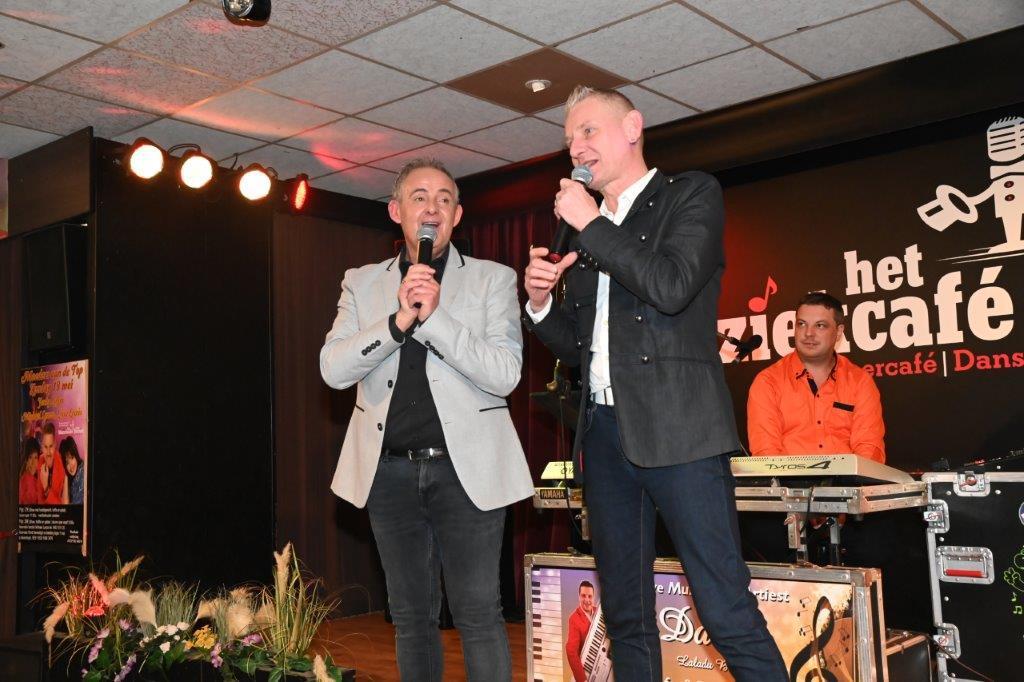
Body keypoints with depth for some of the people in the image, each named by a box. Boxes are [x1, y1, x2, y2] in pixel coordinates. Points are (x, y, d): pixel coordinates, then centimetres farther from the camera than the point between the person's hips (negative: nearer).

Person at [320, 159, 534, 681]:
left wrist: (434, 316, -18)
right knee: (411, 615, 13)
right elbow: (333, 369, -3)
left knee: (478, 614, -1)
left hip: (467, 468, -2)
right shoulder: (362, 284, 9)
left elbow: (505, 374, -9)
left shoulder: (493, 279, 3)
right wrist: (398, 319, -17)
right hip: (390, 471, 3)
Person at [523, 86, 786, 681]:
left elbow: (672, 287, -15)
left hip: (677, 430, -6)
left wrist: (592, 224, -6)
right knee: (625, 615, 11)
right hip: (605, 432, 6)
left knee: (729, 613, -8)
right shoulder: (585, 233, 20)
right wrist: (540, 302, 2)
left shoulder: (692, 194, 4)